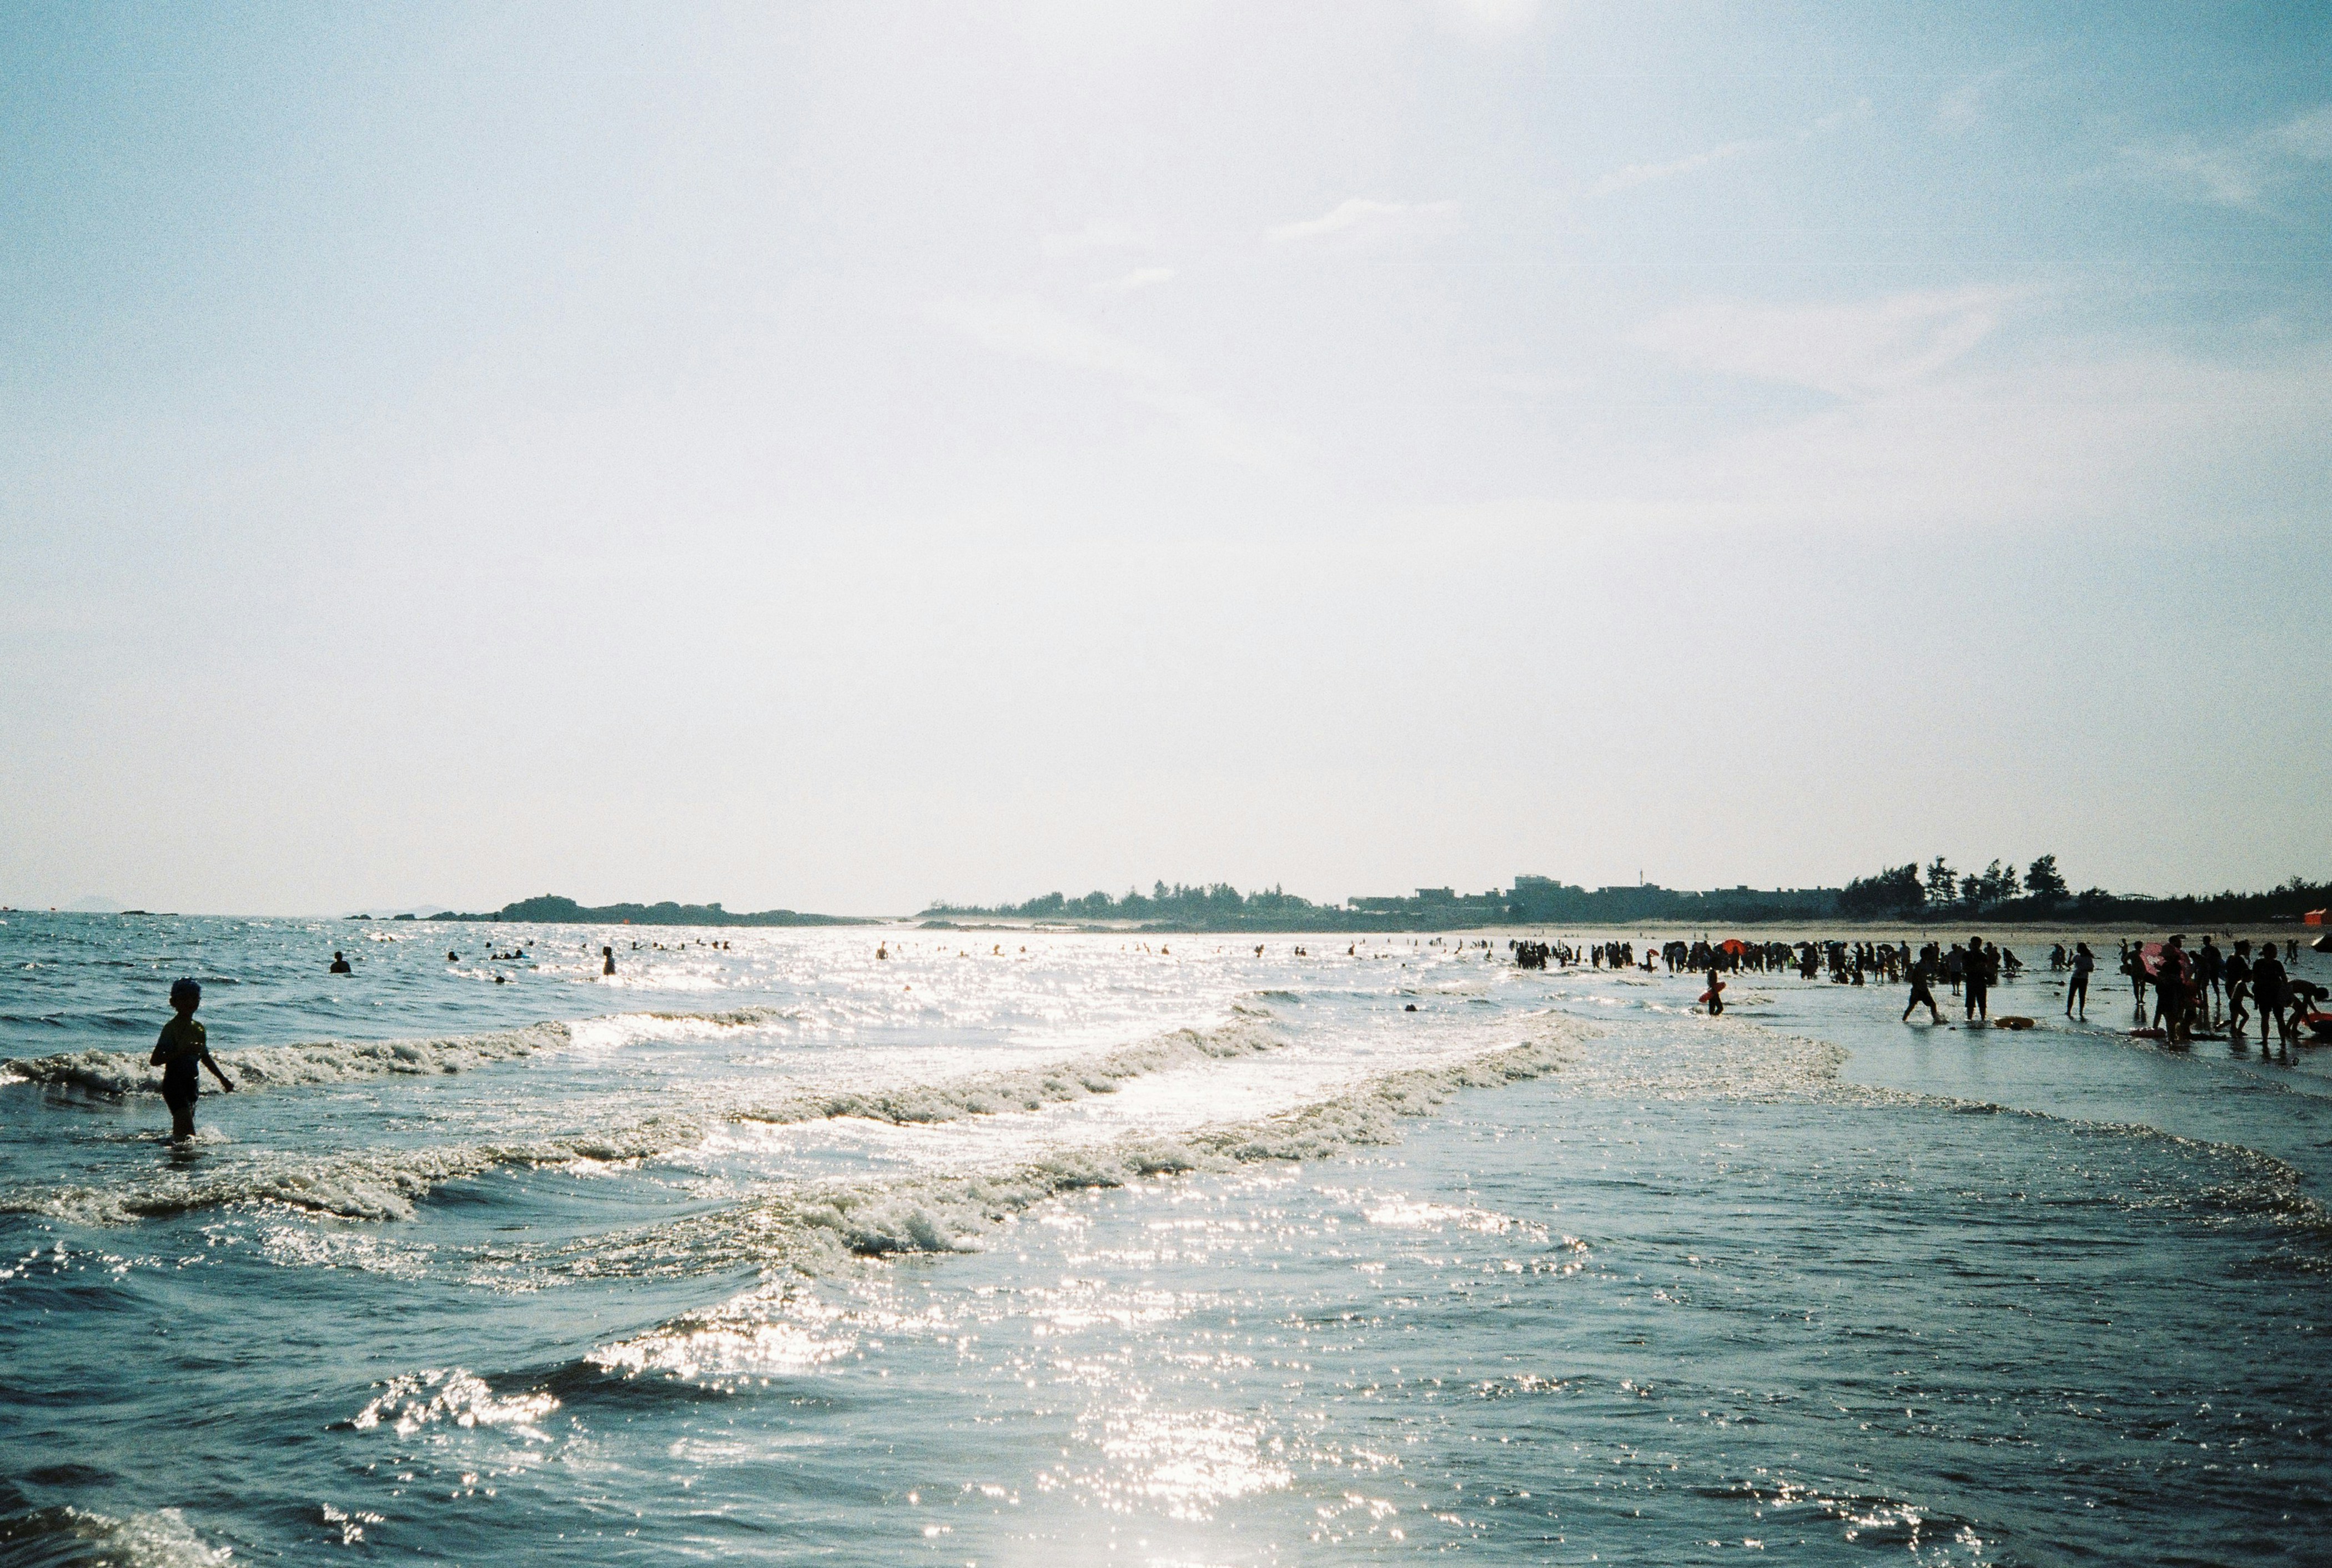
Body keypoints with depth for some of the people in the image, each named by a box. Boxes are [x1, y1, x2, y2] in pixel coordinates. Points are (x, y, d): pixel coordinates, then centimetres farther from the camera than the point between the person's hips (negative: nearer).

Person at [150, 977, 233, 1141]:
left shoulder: (199, 1028, 9)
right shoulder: (171, 1028, -11)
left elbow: (205, 1058, 25)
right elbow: (154, 1060, -18)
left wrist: (223, 1078, 27)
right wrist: (183, 1051, -27)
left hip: (192, 1084, 7)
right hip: (174, 1084, -7)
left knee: (180, 1133, 11)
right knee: (188, 1134, -17)